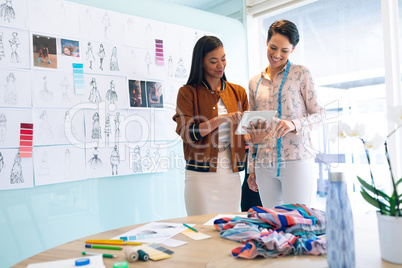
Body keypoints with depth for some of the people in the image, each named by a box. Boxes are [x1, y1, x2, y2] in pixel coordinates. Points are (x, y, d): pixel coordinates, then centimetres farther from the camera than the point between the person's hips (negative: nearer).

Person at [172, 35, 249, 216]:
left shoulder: (238, 92, 11)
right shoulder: (188, 93, 0)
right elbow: (185, 132, -10)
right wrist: (221, 119, -19)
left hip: (231, 174, 4)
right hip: (201, 175, -3)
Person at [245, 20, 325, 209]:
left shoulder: (301, 74, 3)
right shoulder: (254, 83, 14)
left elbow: (319, 114, 1)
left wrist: (294, 124, -19)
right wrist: (251, 168, 13)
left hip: (296, 161, -3)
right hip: (264, 166, 4)